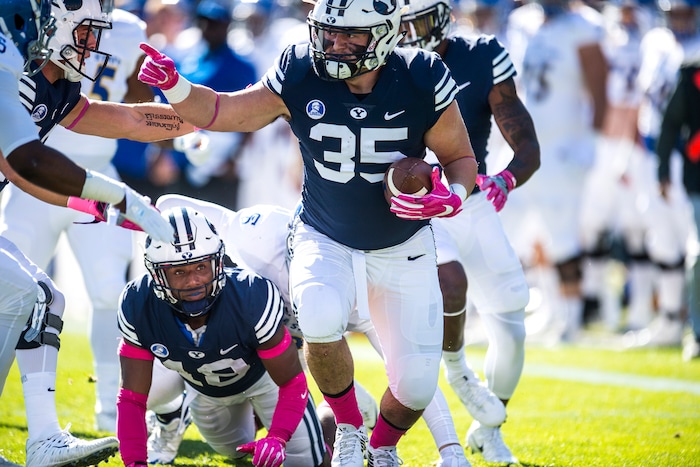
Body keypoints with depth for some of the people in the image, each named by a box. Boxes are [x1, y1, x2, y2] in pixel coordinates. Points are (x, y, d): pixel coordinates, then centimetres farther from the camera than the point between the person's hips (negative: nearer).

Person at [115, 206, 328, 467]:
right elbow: (132, 398, -28)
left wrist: (277, 438, -51)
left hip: (262, 374, -3)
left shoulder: (252, 297, -43)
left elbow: (291, 383, -33)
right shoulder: (138, 307, -35)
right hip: (203, 386, 3)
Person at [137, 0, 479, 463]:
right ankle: (348, 426, -3)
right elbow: (221, 112, -8)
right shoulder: (299, 77, -16)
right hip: (325, 242, 0)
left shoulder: (421, 82, -18)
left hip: (404, 250, 1)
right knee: (320, 318, -33)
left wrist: (453, 196, -25)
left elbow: (460, 157, -4)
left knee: (416, 384, -3)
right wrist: (174, 87, -26)